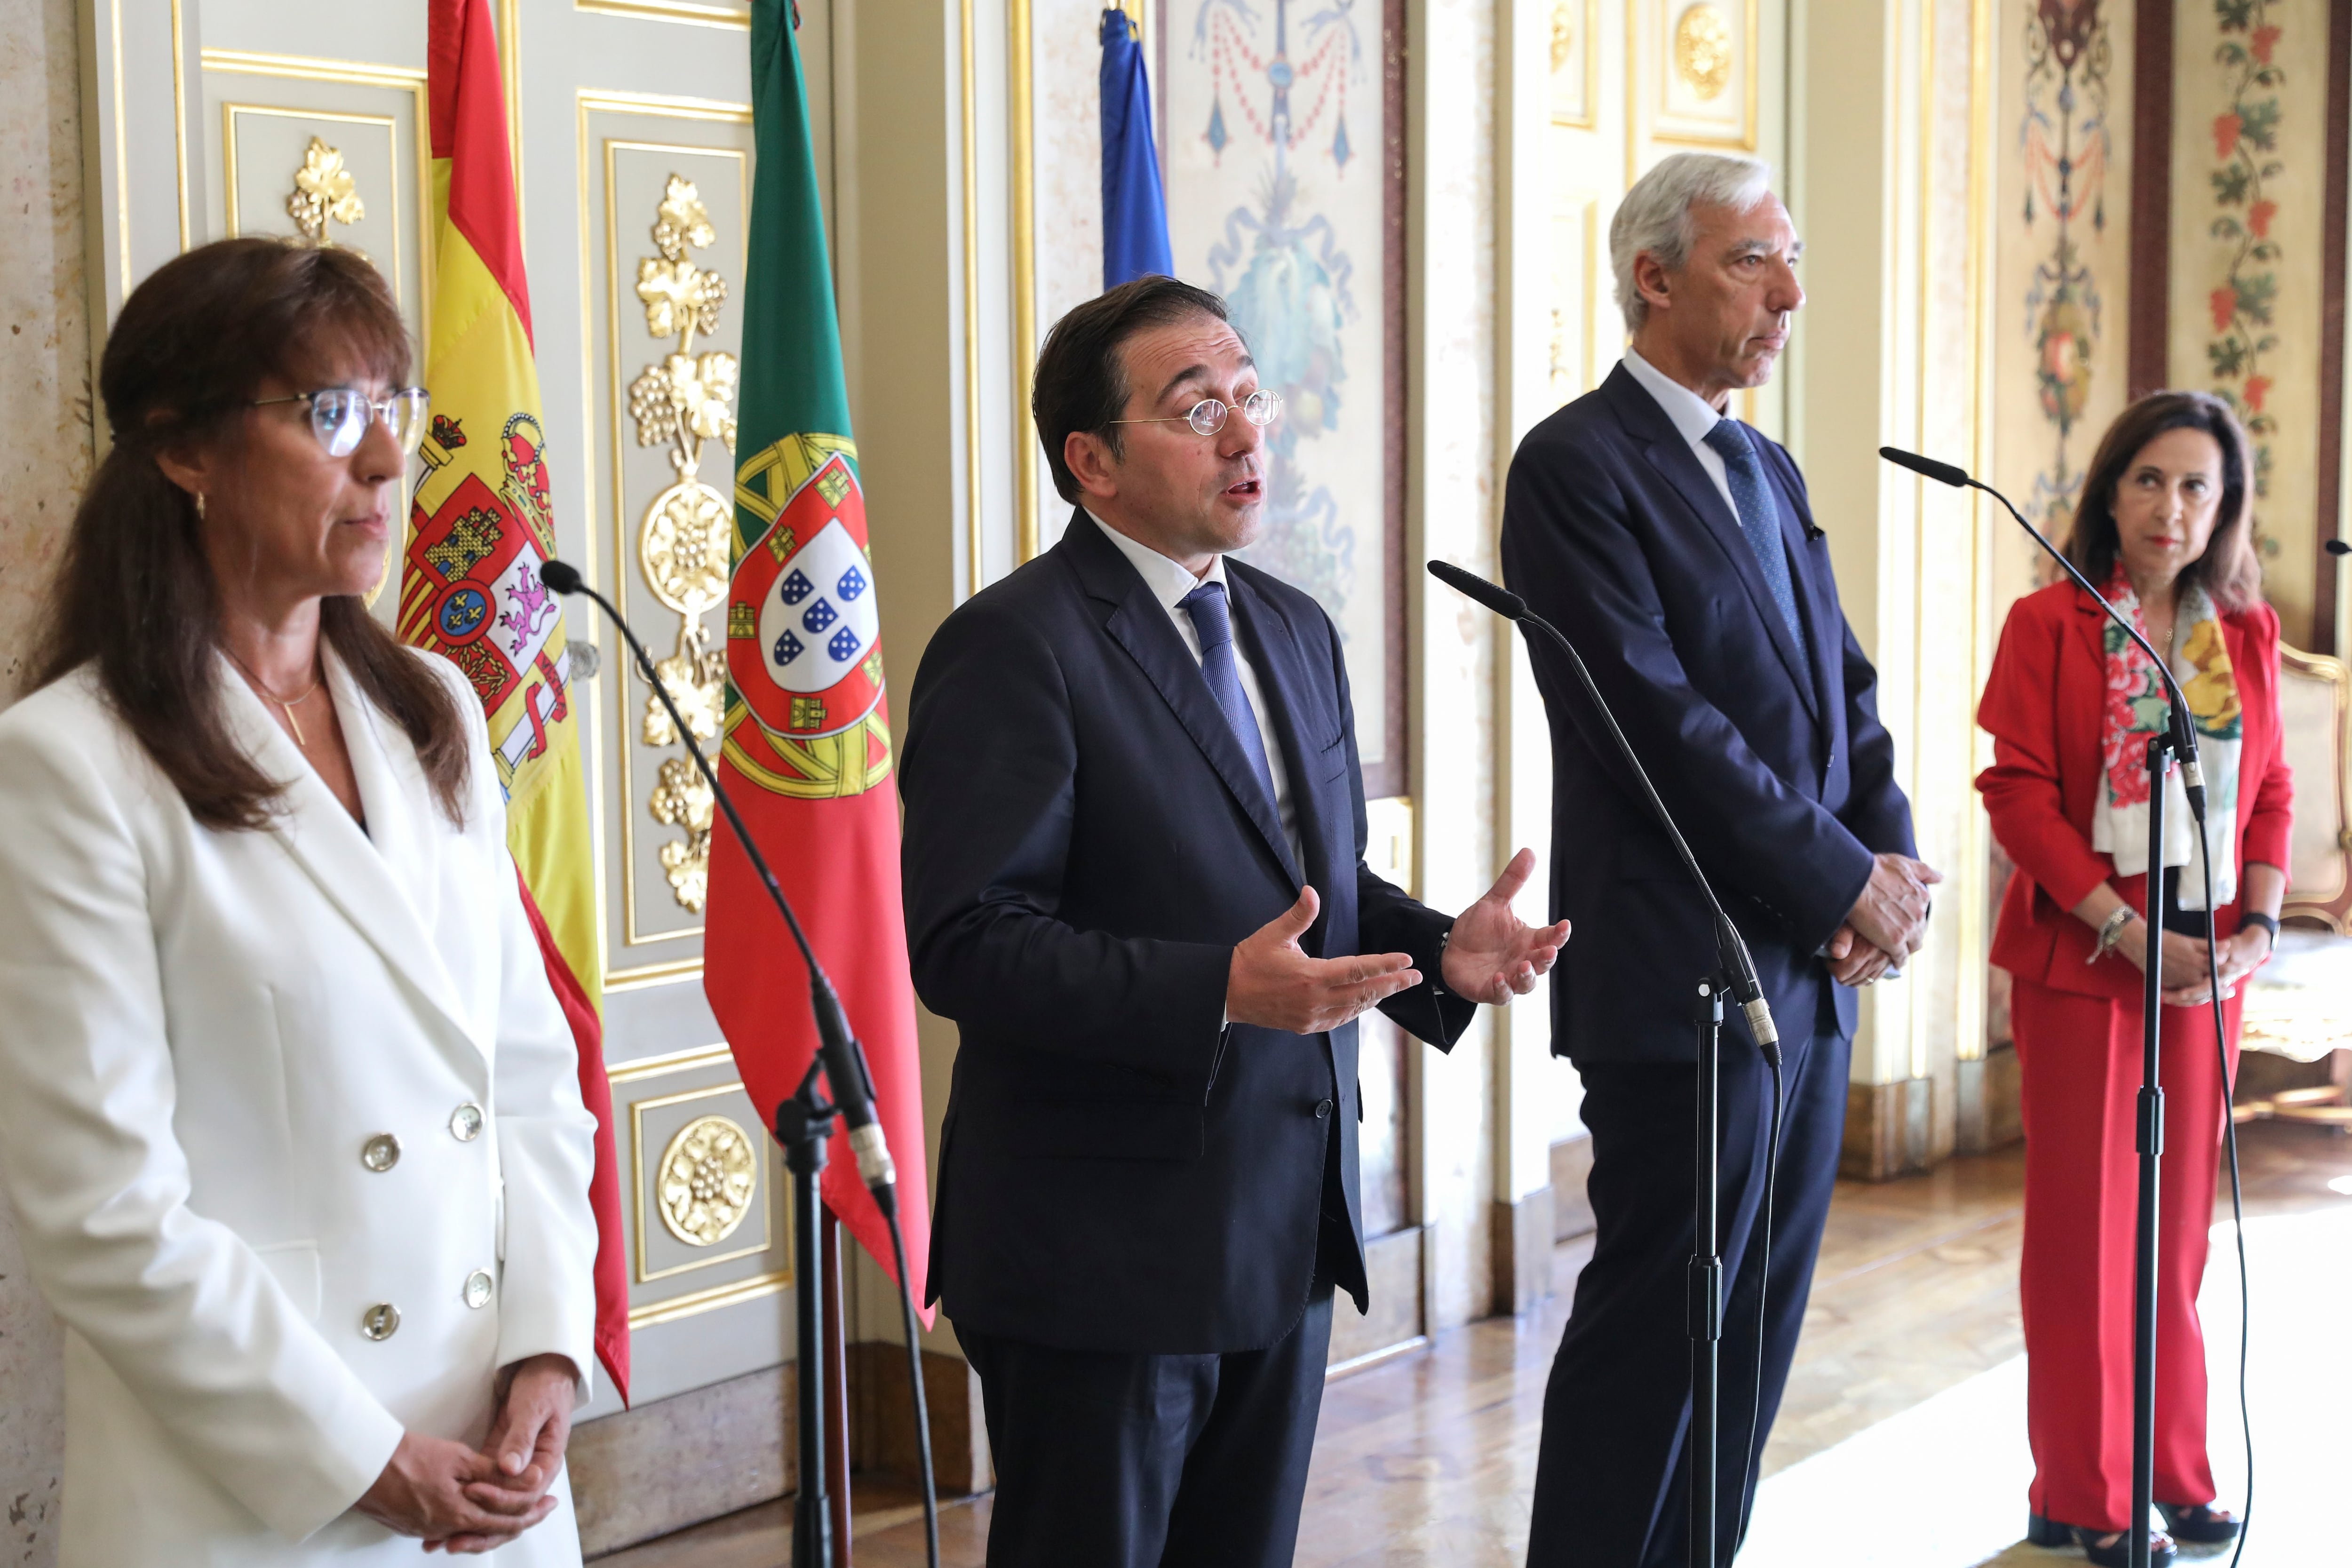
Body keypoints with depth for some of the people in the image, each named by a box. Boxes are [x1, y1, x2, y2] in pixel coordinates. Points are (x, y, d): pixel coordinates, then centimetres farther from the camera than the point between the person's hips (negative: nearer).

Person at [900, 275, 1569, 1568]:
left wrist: (1439, 951, 0)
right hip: (1104, 1252, -8)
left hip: (1289, 1229, 8)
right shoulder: (1014, 648, -14)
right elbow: (963, 941, -21)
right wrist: (1219, 992, -29)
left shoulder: (1294, 631, 13)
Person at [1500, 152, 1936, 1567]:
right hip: (1684, 973, -8)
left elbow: (1843, 693, 15)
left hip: (1814, 973, 8)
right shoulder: (1576, 465, -10)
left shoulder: (1770, 472, 17)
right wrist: (1850, 882, -14)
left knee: (1759, 1330, 12)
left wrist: (1894, 866, -3)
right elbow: (1661, 720, -18)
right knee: (1660, 1328, -2)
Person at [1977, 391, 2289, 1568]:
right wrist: (2127, 929, -16)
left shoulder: (2247, 633, 8)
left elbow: (2270, 794, 11)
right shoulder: (2050, 626, -4)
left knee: (2178, 1223, 11)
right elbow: (2018, 793, -10)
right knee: (2084, 1227, 2)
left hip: (2204, 969, 4)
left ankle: (2170, 1471, 23)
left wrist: (2257, 926, -5)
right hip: (2080, 960, -4)